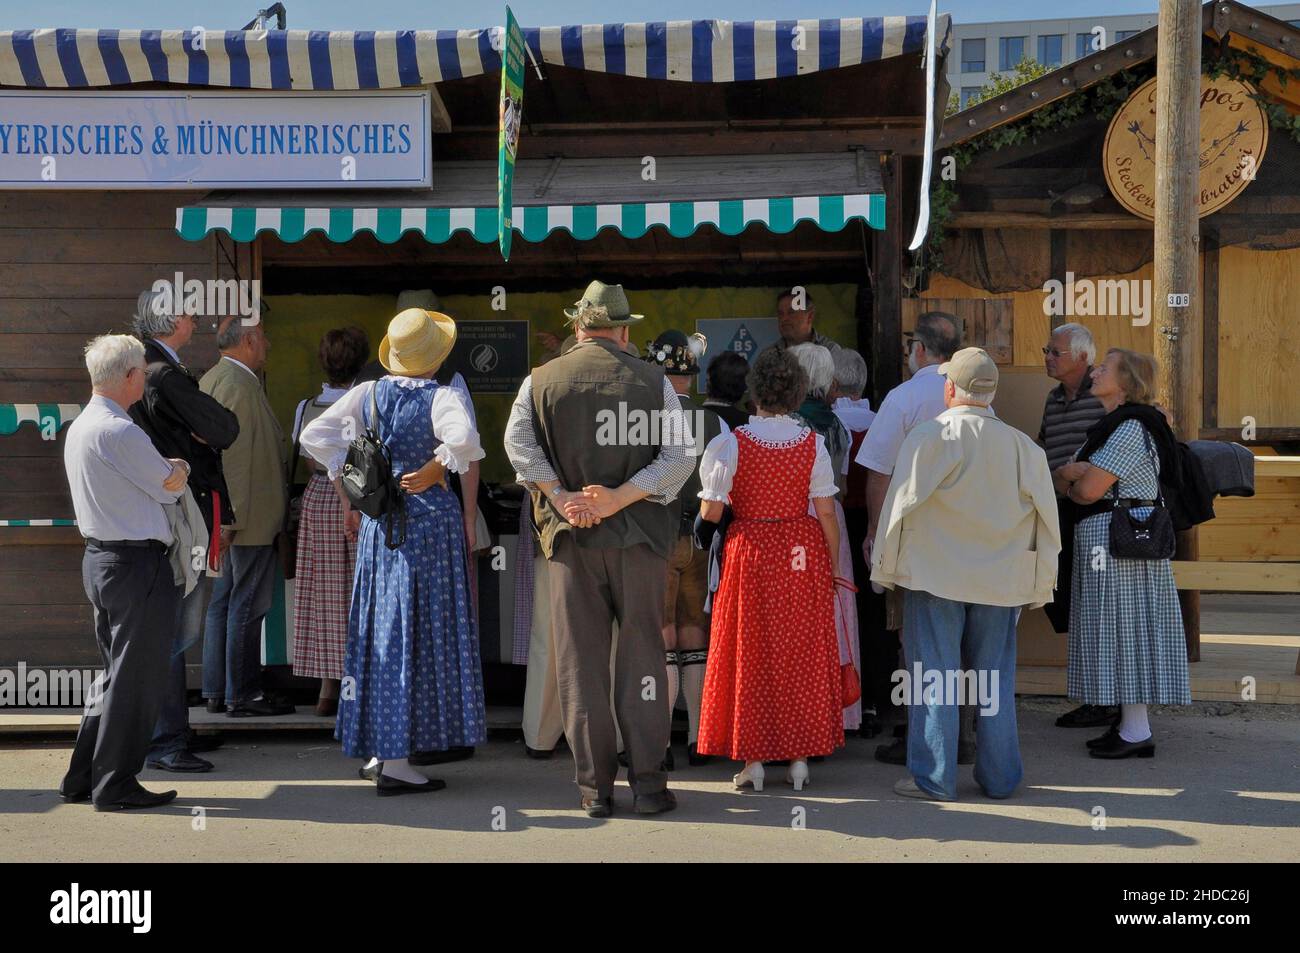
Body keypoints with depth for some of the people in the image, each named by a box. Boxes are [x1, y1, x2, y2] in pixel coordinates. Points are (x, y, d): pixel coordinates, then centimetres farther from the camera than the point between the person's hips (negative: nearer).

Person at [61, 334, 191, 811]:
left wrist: (164, 469, 8)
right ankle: (115, 786, 8)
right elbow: (170, 485, -9)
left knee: (115, 673, 18)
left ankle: (82, 779, 24)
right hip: (138, 562, -10)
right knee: (137, 677, 1)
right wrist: (180, 467, 10)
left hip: (99, 557, 10)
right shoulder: (120, 432, -19)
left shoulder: (79, 427, 12)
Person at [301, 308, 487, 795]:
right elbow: (465, 439, -30)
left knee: (381, 629, 14)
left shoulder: (367, 393, 4)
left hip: (379, 522, 5)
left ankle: (376, 750, 22)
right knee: (418, 632, -1)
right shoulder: (442, 398, -11)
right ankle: (396, 761, -1)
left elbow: (313, 435, 2)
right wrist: (436, 468, -14)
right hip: (431, 520, -5)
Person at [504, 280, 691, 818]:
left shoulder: (540, 381, 4)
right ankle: (647, 782, 7)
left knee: (581, 663, 6)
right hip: (638, 533, 0)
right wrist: (619, 498, -12)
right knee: (641, 657, 6)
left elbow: (516, 441, -10)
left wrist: (561, 498, -11)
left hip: (570, 535, 1)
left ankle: (594, 787, 10)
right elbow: (677, 456, -8)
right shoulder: (653, 381, 2)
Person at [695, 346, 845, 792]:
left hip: (750, 551, -2)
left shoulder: (731, 442, -10)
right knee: (801, 654, 11)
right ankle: (799, 759, 16)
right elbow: (826, 511, -4)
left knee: (750, 654, 8)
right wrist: (833, 565, 6)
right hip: (803, 554, 2)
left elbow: (710, 512, -10)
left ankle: (753, 760, 11)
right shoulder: (812, 442, -4)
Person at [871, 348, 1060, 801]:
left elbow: (900, 506, -7)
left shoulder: (927, 437, -9)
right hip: (999, 580, 3)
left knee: (934, 678, 4)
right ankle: (999, 776, 19)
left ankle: (934, 778, 8)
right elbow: (1045, 520, 6)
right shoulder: (1023, 445, 2)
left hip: (935, 576, -3)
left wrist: (884, 568, 4)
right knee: (996, 680, 12)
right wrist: (1039, 587, 15)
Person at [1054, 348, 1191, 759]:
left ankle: (1137, 733, -1)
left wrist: (1069, 481, 4)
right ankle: (1129, 724, 18)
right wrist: (1074, 472, -12)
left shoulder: (1131, 428, -15)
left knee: (1127, 629, -6)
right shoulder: (1112, 426, 17)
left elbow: (1086, 492, -18)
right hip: (1105, 537, 10)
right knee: (1121, 633, 12)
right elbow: (1064, 478, 11)